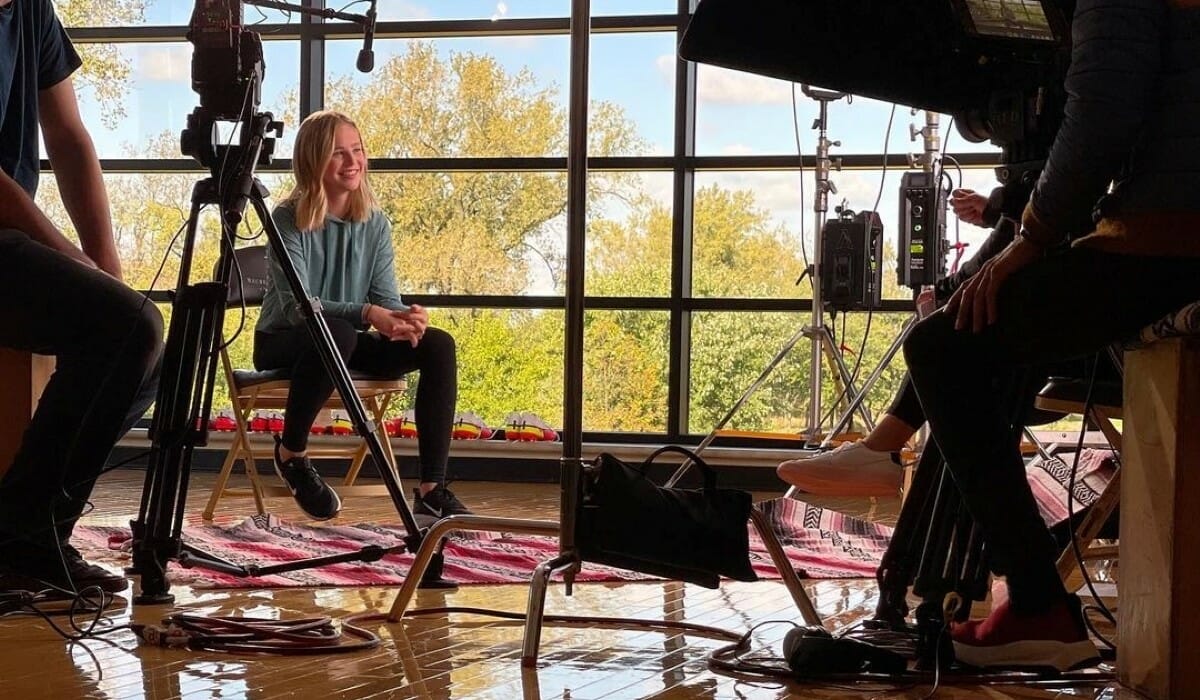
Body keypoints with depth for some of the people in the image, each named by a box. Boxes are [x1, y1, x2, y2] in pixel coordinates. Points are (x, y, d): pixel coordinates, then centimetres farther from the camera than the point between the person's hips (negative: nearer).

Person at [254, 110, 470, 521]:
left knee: (438, 344, -18)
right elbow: (295, 305, -23)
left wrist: (405, 318, -29)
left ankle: (432, 492, -22)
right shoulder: (288, 219, -13)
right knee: (336, 333, -40)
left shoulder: (375, 223, 3)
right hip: (283, 345, -5)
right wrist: (366, 314, -38)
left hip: (350, 342, 5)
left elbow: (386, 297, -3)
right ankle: (291, 453, -14)